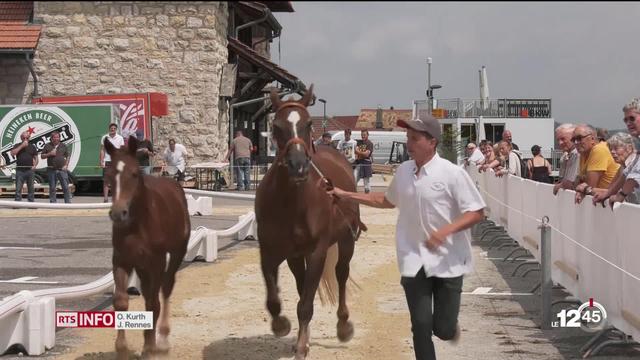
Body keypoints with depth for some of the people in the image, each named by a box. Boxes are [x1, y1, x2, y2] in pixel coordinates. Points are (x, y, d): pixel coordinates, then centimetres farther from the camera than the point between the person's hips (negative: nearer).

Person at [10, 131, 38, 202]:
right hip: (20, 170, -2)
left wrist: (35, 165, -6)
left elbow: (36, 158, 14)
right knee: (18, 189, -3)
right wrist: (21, 146, -13)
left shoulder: (32, 147, 12)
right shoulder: (17, 146, 7)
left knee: (31, 189, 4)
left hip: (30, 170, 2)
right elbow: (12, 153, -11)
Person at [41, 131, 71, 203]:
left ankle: (68, 202, -2)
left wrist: (66, 165, -1)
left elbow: (67, 157, 14)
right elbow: (42, 156, 9)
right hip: (51, 170, 0)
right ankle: (53, 203, 11)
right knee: (52, 188, 4)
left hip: (62, 169, 0)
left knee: (66, 187, -4)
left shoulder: (63, 146, 10)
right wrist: (49, 154, -8)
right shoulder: (48, 146, 8)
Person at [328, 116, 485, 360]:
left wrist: (446, 231, -27)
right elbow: (387, 201, 22)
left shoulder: (452, 174, -14)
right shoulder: (403, 171, 4)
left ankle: (449, 324, 38)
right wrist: (346, 196, 19)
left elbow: (477, 213, -13)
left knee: (444, 329, 0)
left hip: (448, 261, -4)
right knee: (421, 326, 0)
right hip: (414, 261, 4)